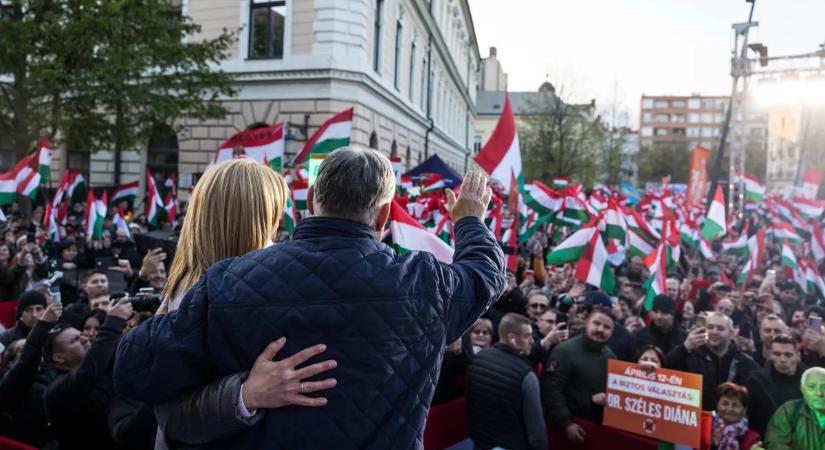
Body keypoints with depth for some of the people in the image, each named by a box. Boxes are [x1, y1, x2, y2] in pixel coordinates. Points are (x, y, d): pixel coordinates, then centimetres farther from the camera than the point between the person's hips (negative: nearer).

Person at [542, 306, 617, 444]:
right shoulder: (565, 351, -14)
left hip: (598, 426, 7)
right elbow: (551, 390, -19)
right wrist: (566, 423, -22)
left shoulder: (610, 356, 10)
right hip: (571, 426, -6)